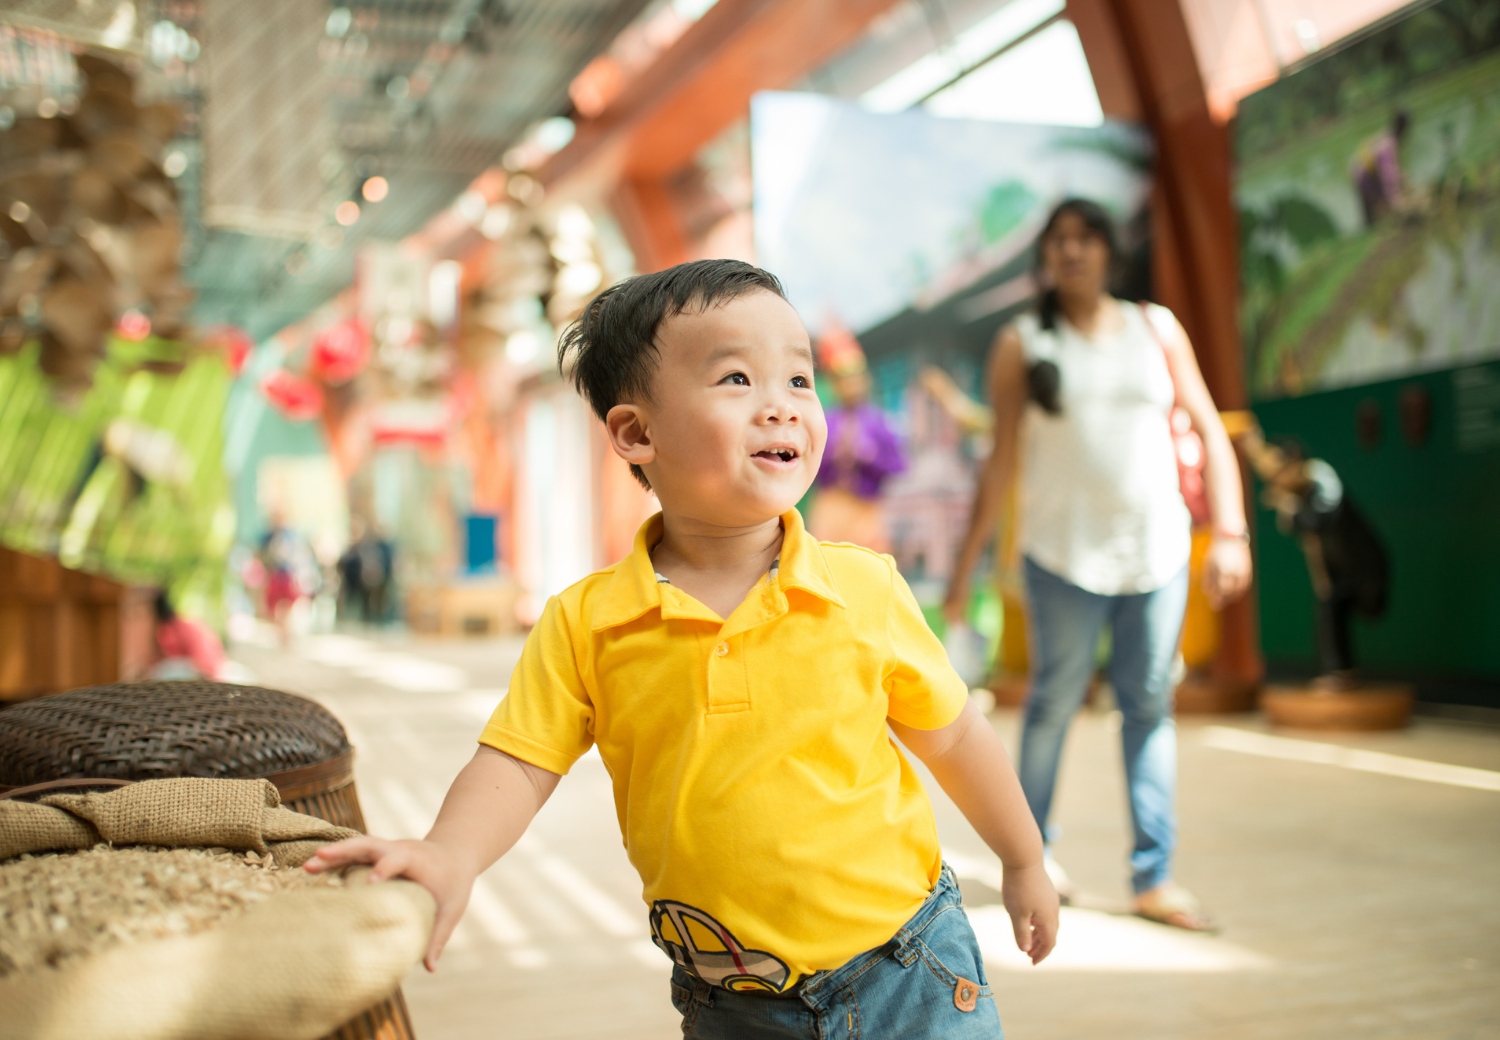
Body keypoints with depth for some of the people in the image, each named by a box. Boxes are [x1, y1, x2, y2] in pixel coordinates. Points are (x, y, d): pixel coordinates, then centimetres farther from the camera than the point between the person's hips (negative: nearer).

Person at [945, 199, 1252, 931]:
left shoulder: (1157, 329, 9)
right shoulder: (1022, 345, 3)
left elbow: (1209, 430, 7)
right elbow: (1001, 459, 2)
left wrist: (1230, 532, -2)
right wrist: (966, 562, -2)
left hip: (1157, 546, 2)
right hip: (1065, 549, -2)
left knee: (1150, 705, 4)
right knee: (1055, 700, 2)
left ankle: (1153, 878, 11)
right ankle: (1031, 850, 22)